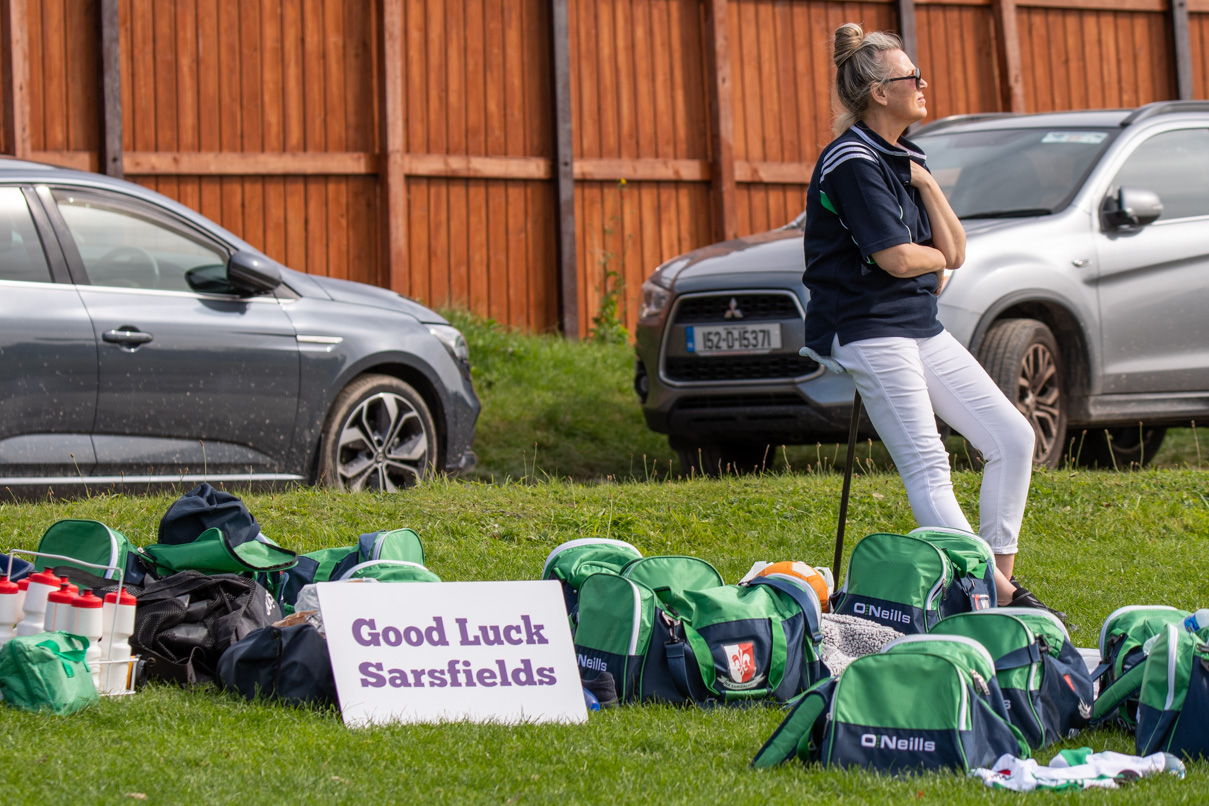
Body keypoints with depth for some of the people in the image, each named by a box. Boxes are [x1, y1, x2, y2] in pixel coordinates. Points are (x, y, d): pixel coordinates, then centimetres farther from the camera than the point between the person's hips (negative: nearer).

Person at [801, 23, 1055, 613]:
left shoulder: (906, 160, 16)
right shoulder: (853, 163, -13)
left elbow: (955, 251, 11)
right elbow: (895, 258, -20)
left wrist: (926, 184, -2)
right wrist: (938, 260, 2)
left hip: (922, 327, 10)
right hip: (869, 330, -10)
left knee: (1012, 436, 2)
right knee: (927, 467, -15)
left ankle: (1000, 579, 6)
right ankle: (992, 594, -21)